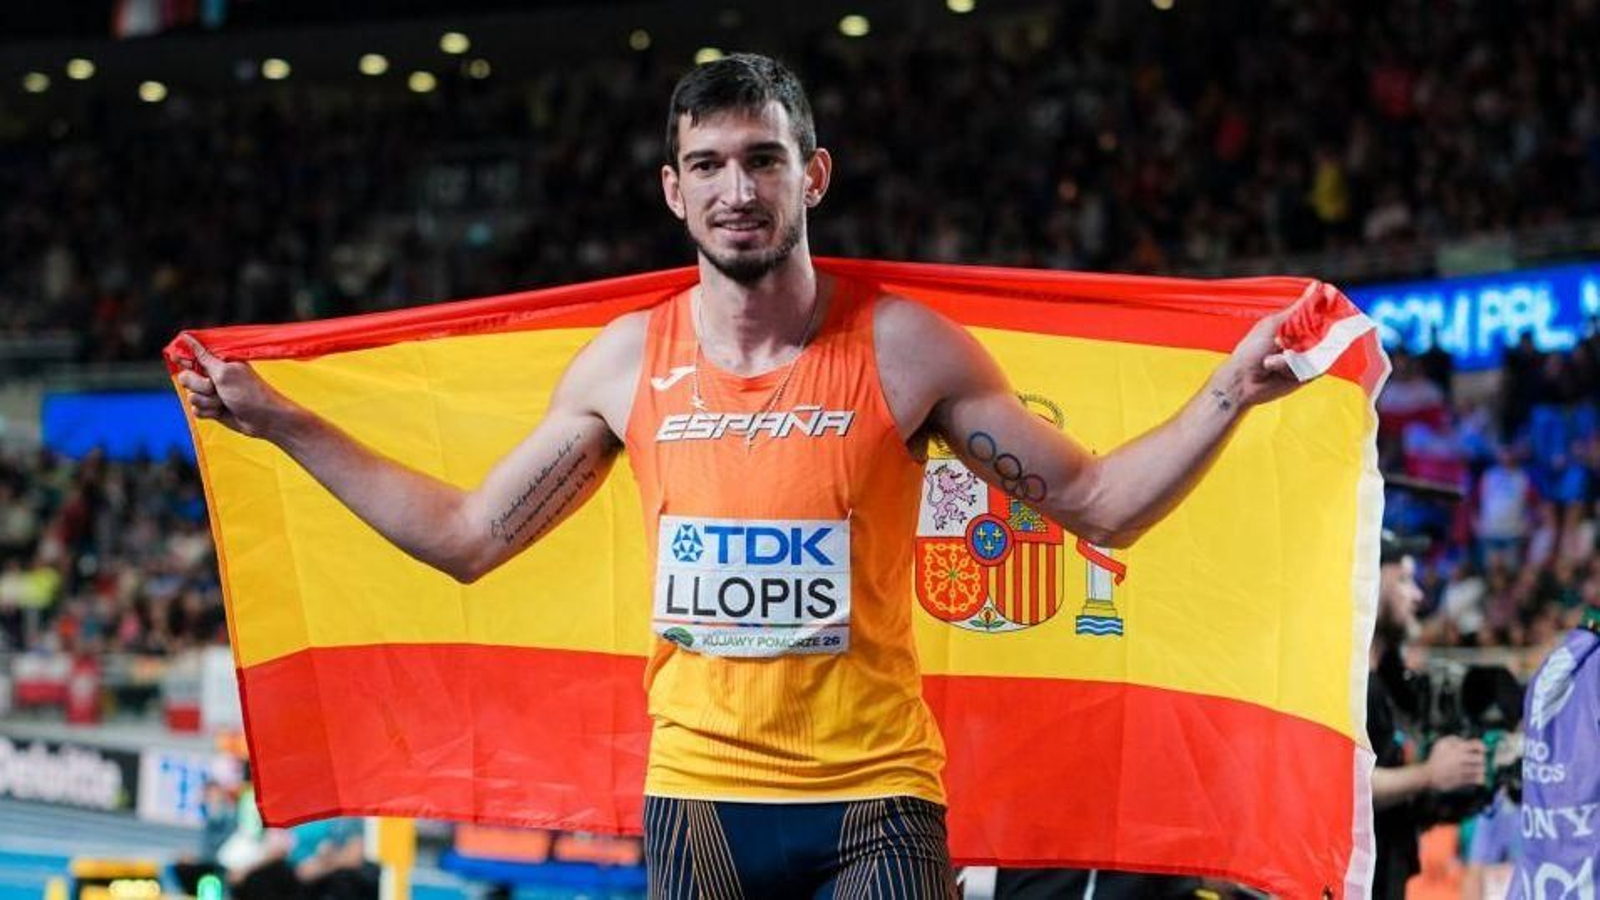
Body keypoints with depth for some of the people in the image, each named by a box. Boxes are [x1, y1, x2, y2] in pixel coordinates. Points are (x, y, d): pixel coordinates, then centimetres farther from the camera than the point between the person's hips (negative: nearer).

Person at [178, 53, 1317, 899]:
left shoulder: (903, 347, -4)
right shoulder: (627, 362, 4)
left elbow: (1096, 505, 0)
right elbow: (469, 536, 13)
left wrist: (1228, 395, -15)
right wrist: (281, 421, 11)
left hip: (875, 793, -2)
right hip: (696, 793, 2)